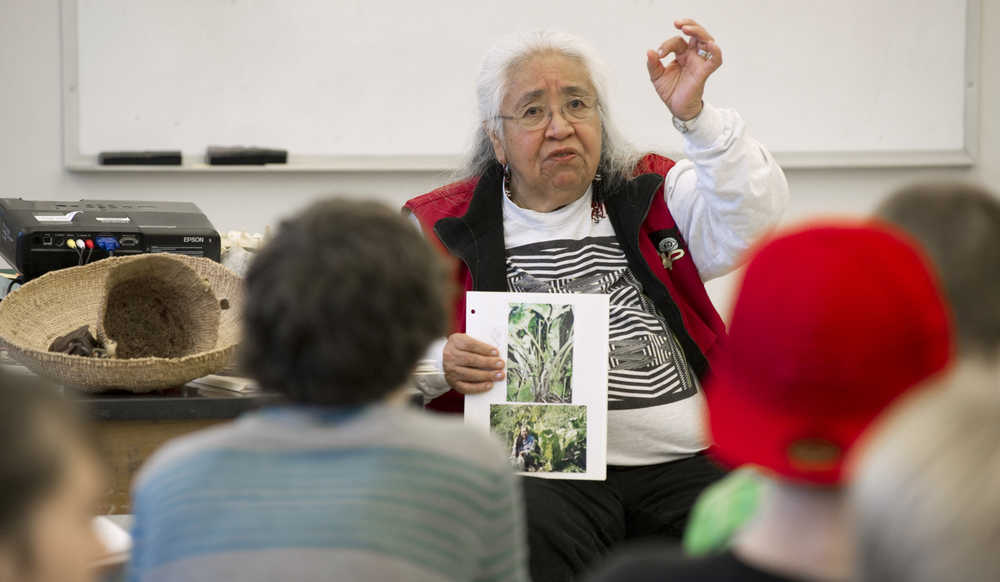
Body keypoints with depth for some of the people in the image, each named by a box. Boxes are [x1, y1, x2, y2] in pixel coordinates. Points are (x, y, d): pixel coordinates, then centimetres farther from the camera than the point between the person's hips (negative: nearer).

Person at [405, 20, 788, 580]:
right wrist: (440, 364, -14)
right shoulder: (444, 228, 12)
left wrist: (695, 115, -14)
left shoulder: (650, 194, 17)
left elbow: (754, 215, -2)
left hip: (688, 464, 2)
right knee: (537, 532, -36)